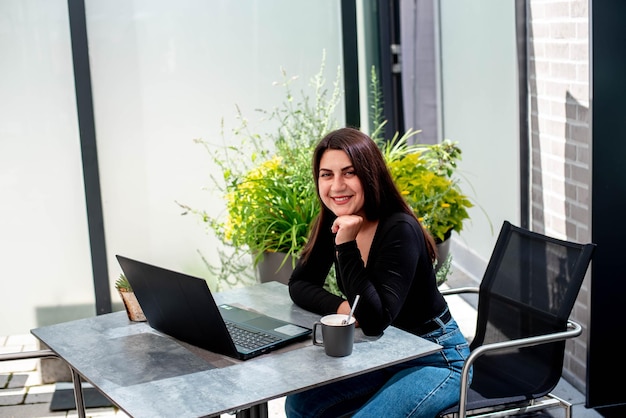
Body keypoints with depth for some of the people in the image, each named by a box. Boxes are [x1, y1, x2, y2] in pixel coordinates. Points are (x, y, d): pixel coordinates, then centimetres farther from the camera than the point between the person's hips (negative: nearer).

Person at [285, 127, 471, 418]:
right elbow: (299, 284, 2)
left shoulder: (400, 230, -25)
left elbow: (375, 321, -30)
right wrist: (341, 308, -17)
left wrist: (347, 245, -35)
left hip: (435, 361, -7)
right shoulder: (331, 224, -4)